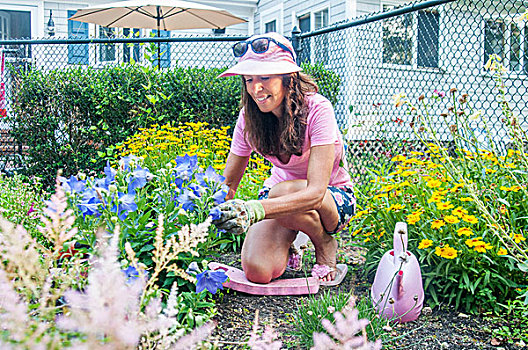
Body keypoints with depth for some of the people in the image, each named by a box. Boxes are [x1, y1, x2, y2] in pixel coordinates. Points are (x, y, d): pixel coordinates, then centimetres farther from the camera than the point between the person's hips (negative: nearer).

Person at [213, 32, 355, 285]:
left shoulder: (317, 110, -27)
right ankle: (289, 238, 11)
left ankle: (325, 245, -6)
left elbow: (316, 191, -37)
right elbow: (228, 183, -10)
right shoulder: (249, 117, -13)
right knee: (258, 272, -24)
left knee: (283, 191, -38)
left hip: (332, 196, -2)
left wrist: (256, 210, -53)